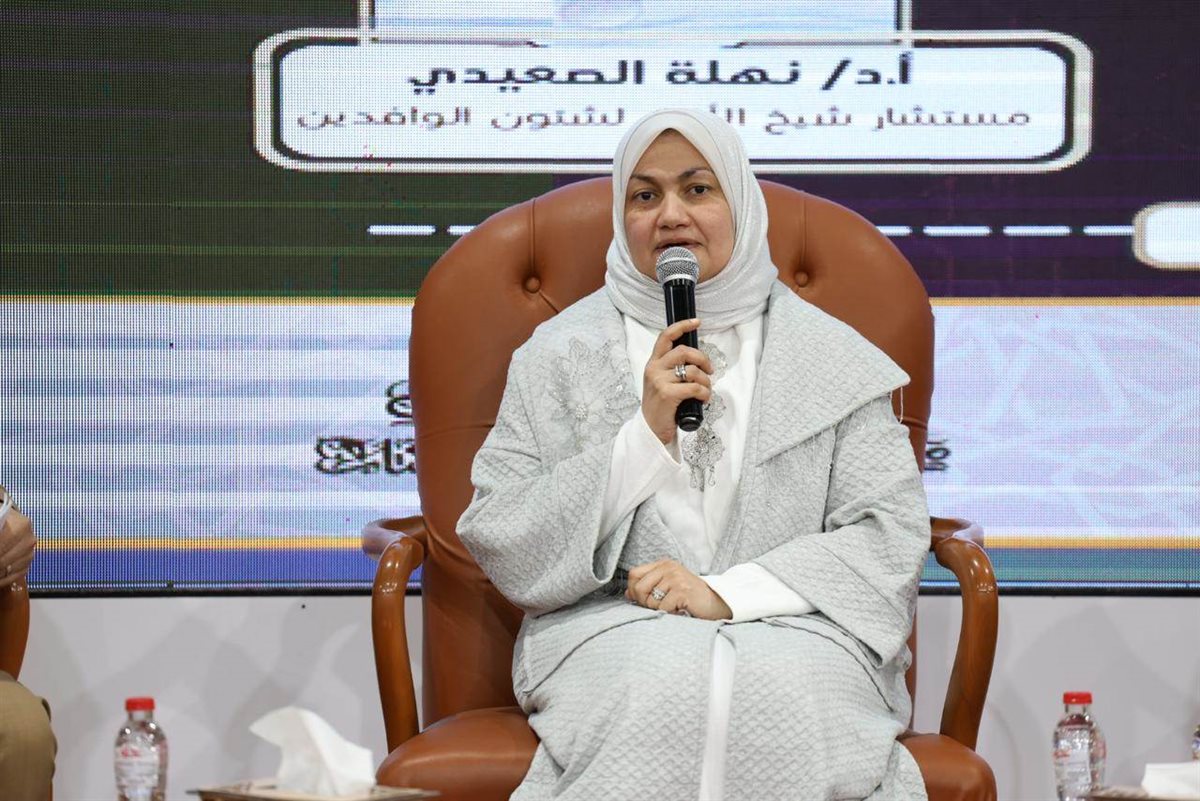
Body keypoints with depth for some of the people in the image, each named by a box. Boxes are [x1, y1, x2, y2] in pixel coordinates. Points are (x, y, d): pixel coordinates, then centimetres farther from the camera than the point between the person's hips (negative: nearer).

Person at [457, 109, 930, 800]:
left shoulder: (830, 355, 10)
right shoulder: (560, 354, 9)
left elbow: (892, 531, 2)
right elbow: (506, 553, 2)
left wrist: (730, 591, -12)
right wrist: (644, 435, -10)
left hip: (794, 631, 1)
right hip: (613, 633, 0)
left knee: (793, 704, -35)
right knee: (658, 692, -37)